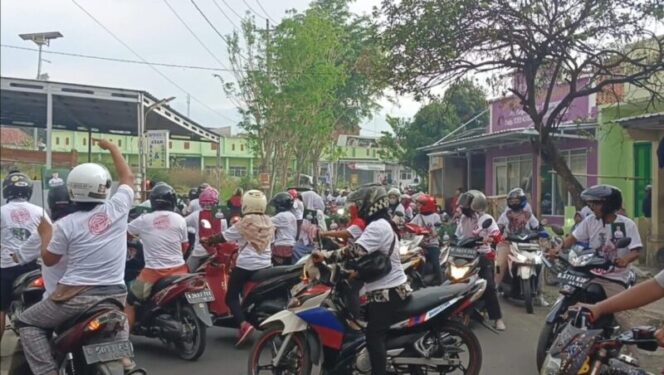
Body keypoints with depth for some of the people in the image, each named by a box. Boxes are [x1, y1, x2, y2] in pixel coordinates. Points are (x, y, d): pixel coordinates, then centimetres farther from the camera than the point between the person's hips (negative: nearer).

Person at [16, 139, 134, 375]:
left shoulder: (66, 224, -6)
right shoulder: (117, 209, -4)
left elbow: (49, 260, 8)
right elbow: (127, 176, 14)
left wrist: (46, 233, 23)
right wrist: (111, 147, 23)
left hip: (77, 295, -3)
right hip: (115, 293, 3)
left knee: (27, 323, 18)